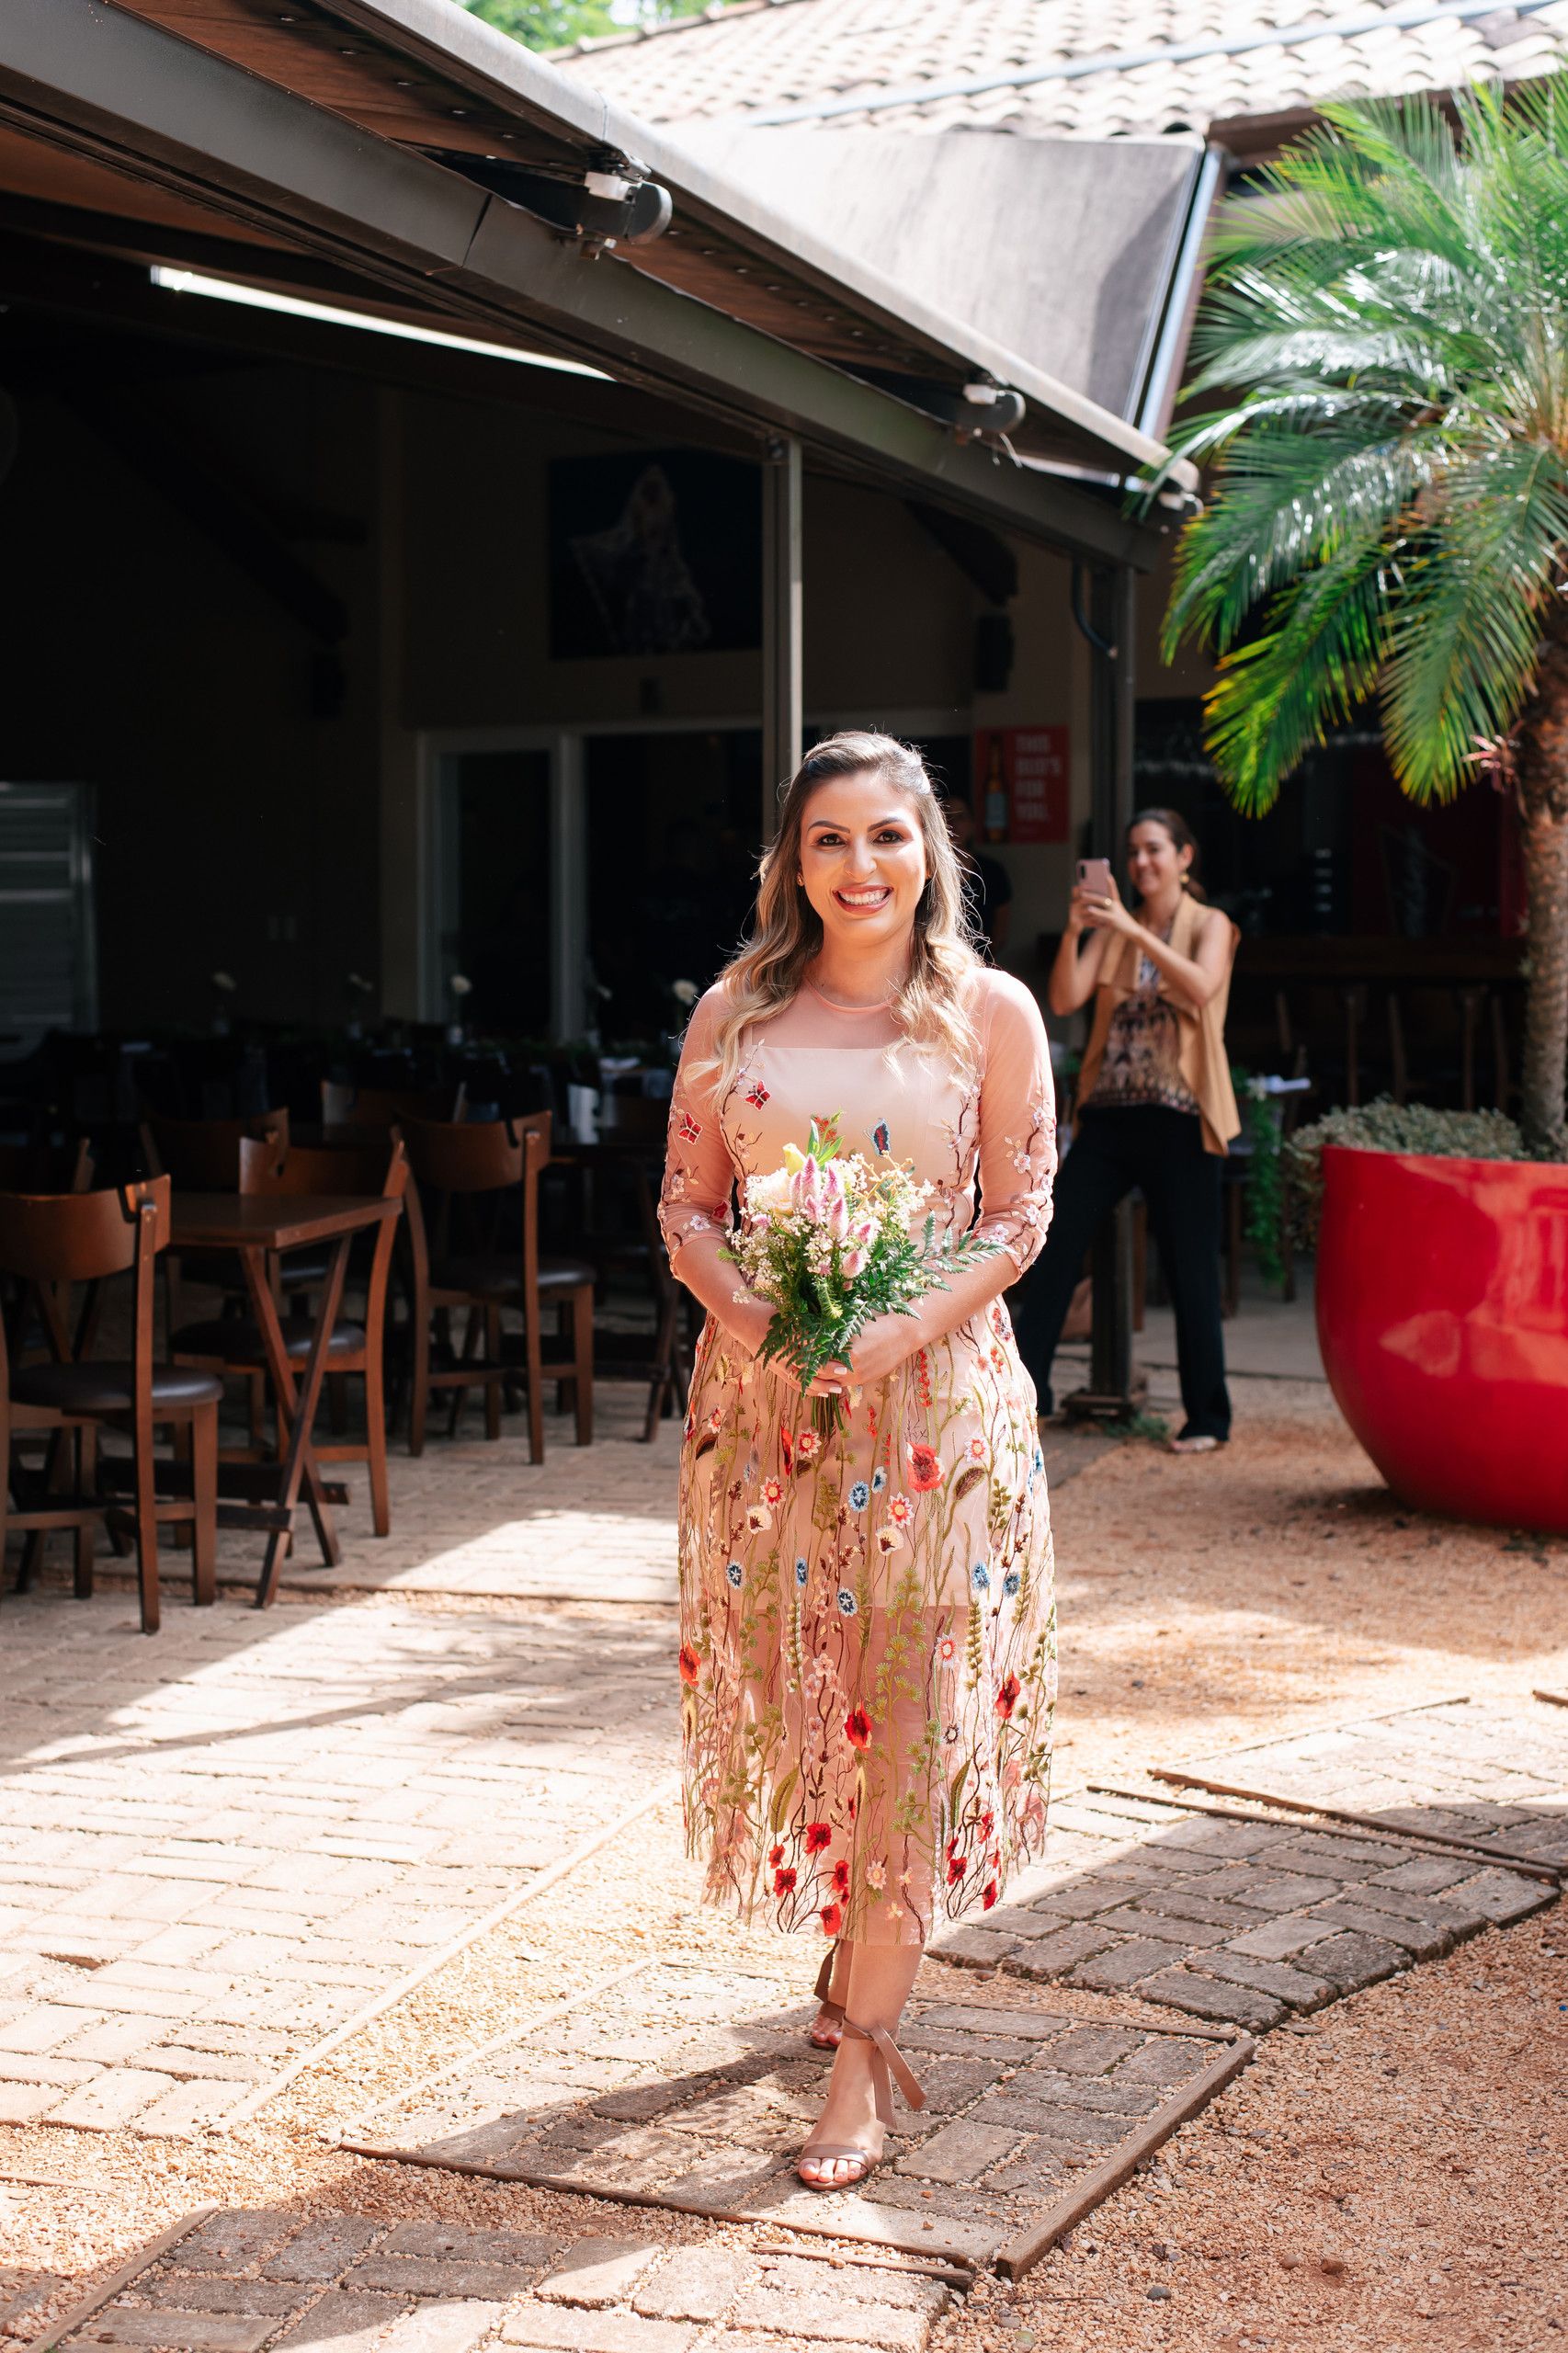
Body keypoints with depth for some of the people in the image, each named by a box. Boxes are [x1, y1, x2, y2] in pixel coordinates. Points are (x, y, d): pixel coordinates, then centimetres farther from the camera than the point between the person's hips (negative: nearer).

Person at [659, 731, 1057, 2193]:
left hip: (934, 1399, -2)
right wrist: (750, 1312, -13)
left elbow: (1019, 1220, -1)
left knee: (915, 1719, -4)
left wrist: (907, 1331, -16)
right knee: (794, 1697, 10)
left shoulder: (990, 1015, 0)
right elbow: (686, 1205, 7)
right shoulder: (735, 1012, 7)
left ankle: (857, 2048, 4)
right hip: (764, 1395, 3)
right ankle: (852, 1963, 33)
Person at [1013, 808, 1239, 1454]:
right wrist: (1074, 930, -14)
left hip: (1179, 1116, -4)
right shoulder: (1111, 928, 14)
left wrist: (1134, 931, -24)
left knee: (1189, 1271, 0)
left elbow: (1201, 989, -18)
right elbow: (1065, 1000, 1)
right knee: (1055, 1246, -1)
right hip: (1110, 1110, 4)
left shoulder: (1209, 925, 3)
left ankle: (1207, 1418, 9)